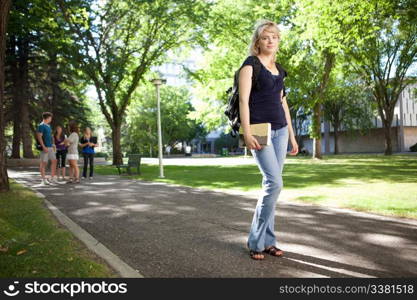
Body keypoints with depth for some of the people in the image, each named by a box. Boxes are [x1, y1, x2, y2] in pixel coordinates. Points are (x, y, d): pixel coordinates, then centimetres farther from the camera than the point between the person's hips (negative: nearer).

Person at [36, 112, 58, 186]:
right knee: (43, 163, -1)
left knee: (54, 161, 7)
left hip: (50, 147, 9)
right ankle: (44, 179, 6)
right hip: (45, 147, -9)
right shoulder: (41, 126, -10)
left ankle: (52, 178, 12)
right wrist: (44, 147, -22)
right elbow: (39, 137, -16)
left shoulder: (48, 126, 16)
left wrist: (53, 145, 19)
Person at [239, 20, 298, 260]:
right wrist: (247, 133, -22)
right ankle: (257, 241, -2)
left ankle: (268, 240, 14)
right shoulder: (250, 64, -2)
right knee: (274, 183, -15)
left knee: (271, 185, 6)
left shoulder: (278, 68, 18)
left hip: (280, 130, 7)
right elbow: (243, 100, -12)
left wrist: (292, 135, 17)